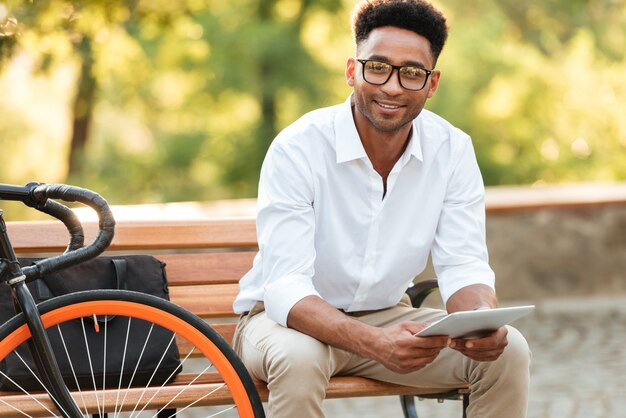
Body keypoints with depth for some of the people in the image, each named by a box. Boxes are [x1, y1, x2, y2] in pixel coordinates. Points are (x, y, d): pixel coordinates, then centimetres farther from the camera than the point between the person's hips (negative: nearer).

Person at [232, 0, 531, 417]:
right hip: (291, 318, -4)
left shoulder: (453, 151, -8)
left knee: (508, 351, -18)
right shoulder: (298, 149, -22)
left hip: (386, 316, 4)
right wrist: (375, 343, -48)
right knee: (298, 358, -38)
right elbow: (285, 289, -29)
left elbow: (463, 265, -10)